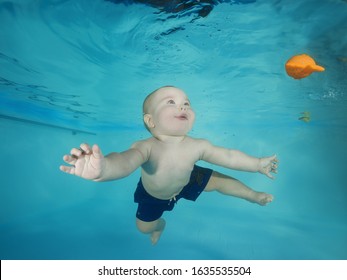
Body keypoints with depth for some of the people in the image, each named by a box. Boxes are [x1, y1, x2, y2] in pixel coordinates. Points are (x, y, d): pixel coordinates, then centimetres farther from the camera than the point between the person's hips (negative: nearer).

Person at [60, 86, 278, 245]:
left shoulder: (197, 146, -33)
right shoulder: (146, 148, -45)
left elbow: (228, 157, -18)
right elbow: (125, 162, -67)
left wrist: (258, 164, -6)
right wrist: (102, 169, -90)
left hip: (186, 182, 2)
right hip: (153, 196, -1)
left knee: (218, 180, 5)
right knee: (143, 227, 15)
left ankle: (253, 195, 38)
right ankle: (160, 225, 56)